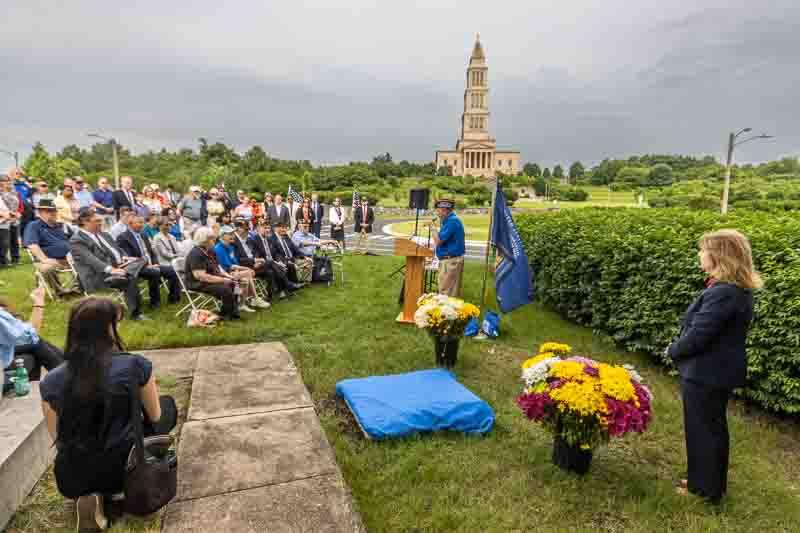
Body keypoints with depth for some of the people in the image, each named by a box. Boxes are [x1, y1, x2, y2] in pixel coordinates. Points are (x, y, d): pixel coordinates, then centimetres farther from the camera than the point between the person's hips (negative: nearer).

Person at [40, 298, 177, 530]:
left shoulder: (50, 382, -8)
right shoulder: (135, 365, -18)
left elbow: (57, 437, 6)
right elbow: (155, 417, -2)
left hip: (71, 481, 3)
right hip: (124, 469, -3)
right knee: (168, 406, 21)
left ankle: (92, 496, 7)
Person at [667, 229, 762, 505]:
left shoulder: (723, 293, -28)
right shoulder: (737, 288, 5)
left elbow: (697, 336, -27)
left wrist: (673, 350, -8)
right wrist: (679, 348, 5)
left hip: (707, 373, -10)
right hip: (719, 370, 10)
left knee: (703, 430, 7)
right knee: (713, 428, 22)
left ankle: (706, 488, 25)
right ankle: (711, 481, 39)